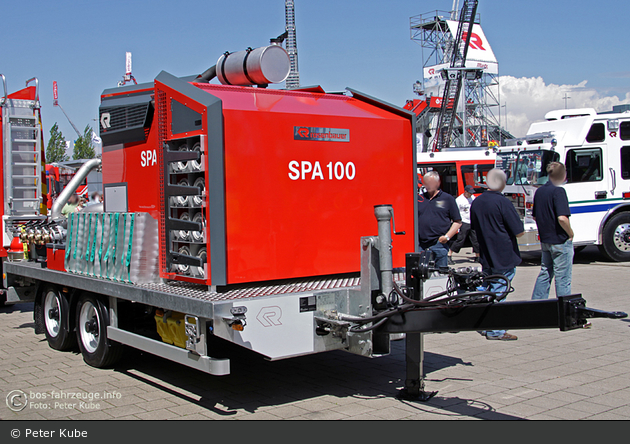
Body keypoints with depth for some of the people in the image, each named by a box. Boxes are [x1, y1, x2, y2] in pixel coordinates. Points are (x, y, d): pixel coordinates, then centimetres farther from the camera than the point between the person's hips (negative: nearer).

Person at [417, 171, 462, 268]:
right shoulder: (419, 198, 14)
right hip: (421, 245, 3)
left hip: (439, 245, -3)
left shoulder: (448, 199, 6)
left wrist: (447, 236, -8)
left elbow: (457, 222, 5)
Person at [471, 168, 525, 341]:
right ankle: (495, 331, 1)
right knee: (498, 293, -3)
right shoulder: (503, 202, -17)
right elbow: (519, 232, -15)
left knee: (486, 291, 16)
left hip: (485, 257, 7)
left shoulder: (476, 202, 6)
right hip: (504, 258, -7)